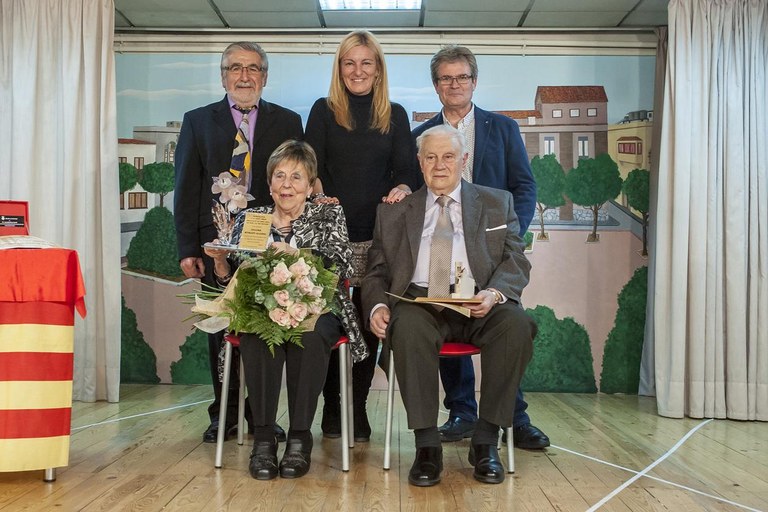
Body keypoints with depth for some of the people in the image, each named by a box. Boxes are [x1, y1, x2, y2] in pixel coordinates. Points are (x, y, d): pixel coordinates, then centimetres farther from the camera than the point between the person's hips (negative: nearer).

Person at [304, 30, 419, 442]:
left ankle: (359, 409, 15)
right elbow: (312, 167, 1)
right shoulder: (324, 111, 8)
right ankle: (332, 409, 15)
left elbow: (407, 171, 6)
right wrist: (319, 197, -21)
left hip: (379, 235, 1)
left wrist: (402, 189, -18)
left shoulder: (395, 115, 12)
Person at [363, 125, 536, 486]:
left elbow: (516, 262, 7)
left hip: (480, 306, 1)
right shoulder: (394, 213, 18)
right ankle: (427, 444, -24)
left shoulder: (498, 203, 16)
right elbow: (376, 272, 15)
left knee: (517, 324, -31)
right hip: (419, 301, 0)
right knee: (407, 326, -35)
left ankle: (485, 440, -18)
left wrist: (494, 293, -16)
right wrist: (377, 306, -8)